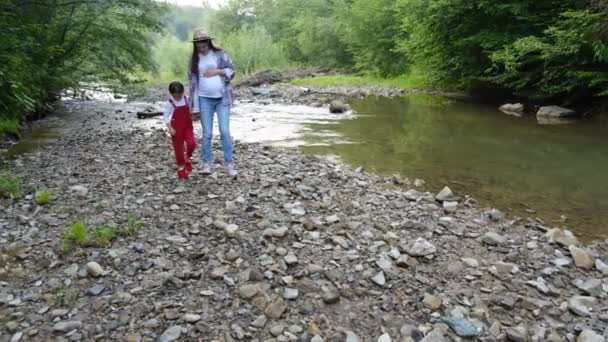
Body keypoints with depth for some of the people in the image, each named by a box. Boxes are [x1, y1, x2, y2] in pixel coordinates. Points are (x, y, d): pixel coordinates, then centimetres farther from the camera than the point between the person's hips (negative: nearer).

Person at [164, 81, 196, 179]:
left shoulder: (186, 99, 2)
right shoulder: (169, 103, -9)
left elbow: (189, 111, 17)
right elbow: (165, 116, -8)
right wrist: (170, 128, -16)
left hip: (187, 126, 3)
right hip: (176, 128, -3)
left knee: (191, 143, -14)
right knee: (178, 148, 4)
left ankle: (188, 158, 16)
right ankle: (181, 167, 18)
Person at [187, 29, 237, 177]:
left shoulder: (220, 54, 1)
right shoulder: (194, 59, 6)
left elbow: (231, 71, 3)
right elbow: (192, 81, 7)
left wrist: (217, 71, -15)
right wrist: (194, 104, 2)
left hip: (222, 98, -1)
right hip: (205, 100, 2)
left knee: (225, 131, -5)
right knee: (207, 133, 2)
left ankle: (229, 164, 2)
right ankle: (207, 163, 15)